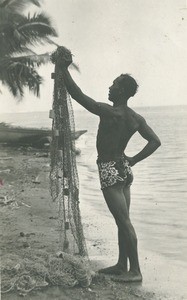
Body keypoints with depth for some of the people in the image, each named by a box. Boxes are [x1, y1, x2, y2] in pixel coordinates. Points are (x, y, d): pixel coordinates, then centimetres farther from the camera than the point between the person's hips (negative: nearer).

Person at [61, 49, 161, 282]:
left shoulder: (108, 112, -17)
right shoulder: (136, 118, 4)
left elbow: (77, 94, -18)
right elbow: (155, 142, 2)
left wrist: (65, 68, -10)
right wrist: (133, 160, 5)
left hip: (110, 171, -8)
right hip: (123, 169, 9)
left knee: (124, 221, -4)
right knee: (123, 220, 14)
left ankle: (135, 270, 2)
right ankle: (122, 265, 24)